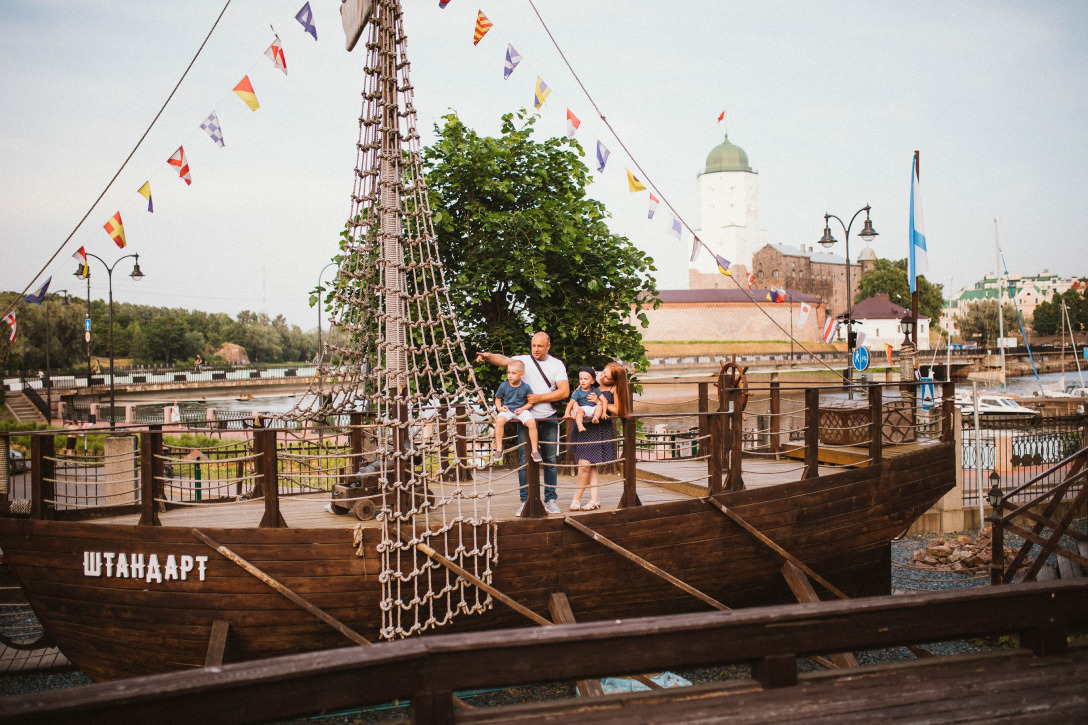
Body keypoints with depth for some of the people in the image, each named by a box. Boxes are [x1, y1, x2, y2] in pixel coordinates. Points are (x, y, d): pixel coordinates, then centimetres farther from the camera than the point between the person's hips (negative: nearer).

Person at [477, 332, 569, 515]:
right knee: (524, 460, -2)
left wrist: (540, 398, -11)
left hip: (549, 419, 1)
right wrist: (487, 356, -39)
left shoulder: (557, 364, 4)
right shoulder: (524, 360, 0)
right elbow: (503, 360, -18)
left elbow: (564, 391, -4)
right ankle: (525, 501, 4)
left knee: (550, 460, 6)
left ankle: (550, 500, 15)